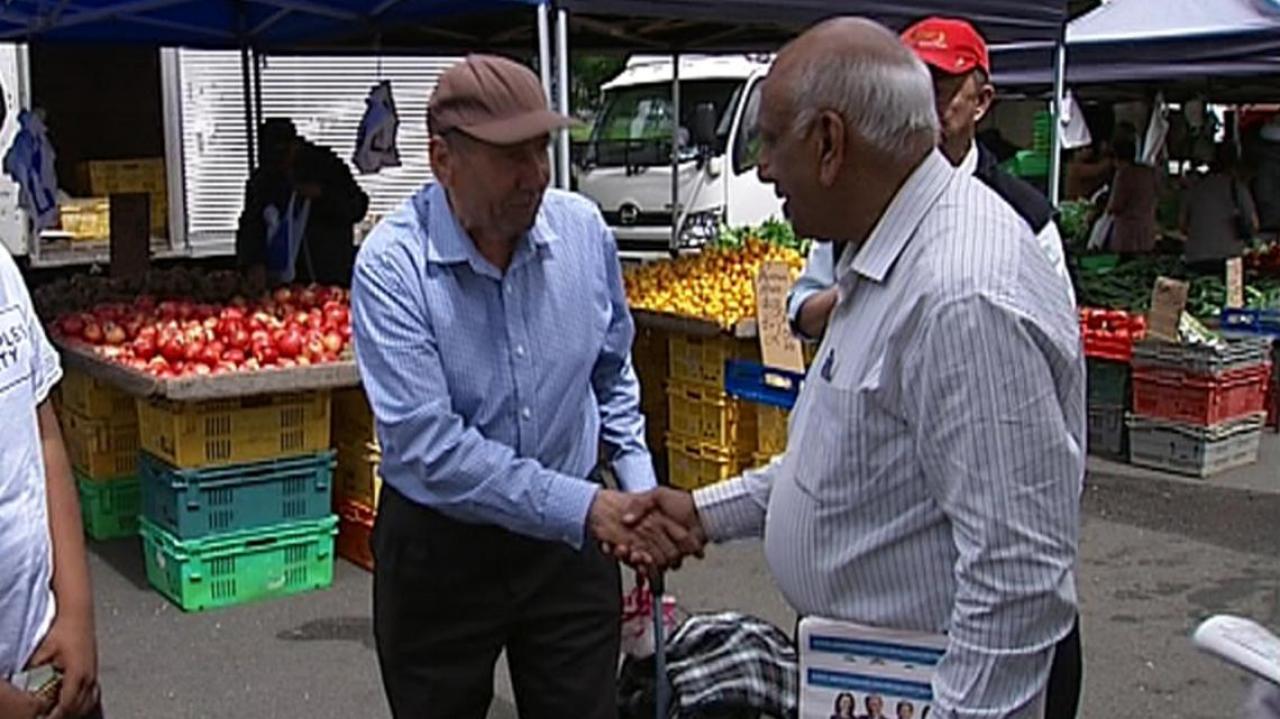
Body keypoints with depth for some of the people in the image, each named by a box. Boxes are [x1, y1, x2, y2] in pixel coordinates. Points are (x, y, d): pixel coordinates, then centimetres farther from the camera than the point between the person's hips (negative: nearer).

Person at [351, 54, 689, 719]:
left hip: (568, 544, 3)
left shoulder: (583, 230, -5)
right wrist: (583, 506, -25)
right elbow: (425, 444, -24)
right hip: (439, 547, -3)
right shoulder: (392, 264, -19)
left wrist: (639, 485, 3)